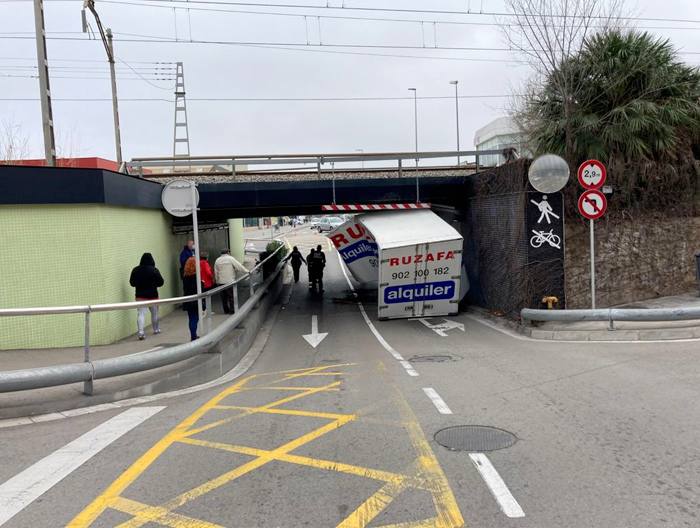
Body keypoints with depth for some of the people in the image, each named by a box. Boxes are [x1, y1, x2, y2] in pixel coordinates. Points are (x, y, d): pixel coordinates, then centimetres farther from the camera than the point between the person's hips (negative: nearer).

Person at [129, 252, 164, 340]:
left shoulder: (135, 270, -3)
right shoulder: (154, 270, -14)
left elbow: (132, 283, 4)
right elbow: (161, 282, -10)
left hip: (140, 295, 2)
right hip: (152, 296, -1)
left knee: (141, 314, -3)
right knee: (154, 313, 17)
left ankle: (141, 331, -19)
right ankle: (156, 329, 34)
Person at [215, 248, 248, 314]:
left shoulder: (217, 260, 8)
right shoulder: (230, 258, -5)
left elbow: (216, 272, 11)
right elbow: (239, 266, -9)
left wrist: (217, 281, 19)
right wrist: (246, 271, -4)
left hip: (221, 282, 5)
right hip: (230, 281, -5)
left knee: (224, 296, 10)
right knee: (231, 296, 0)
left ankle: (226, 310, 16)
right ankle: (232, 310, -1)